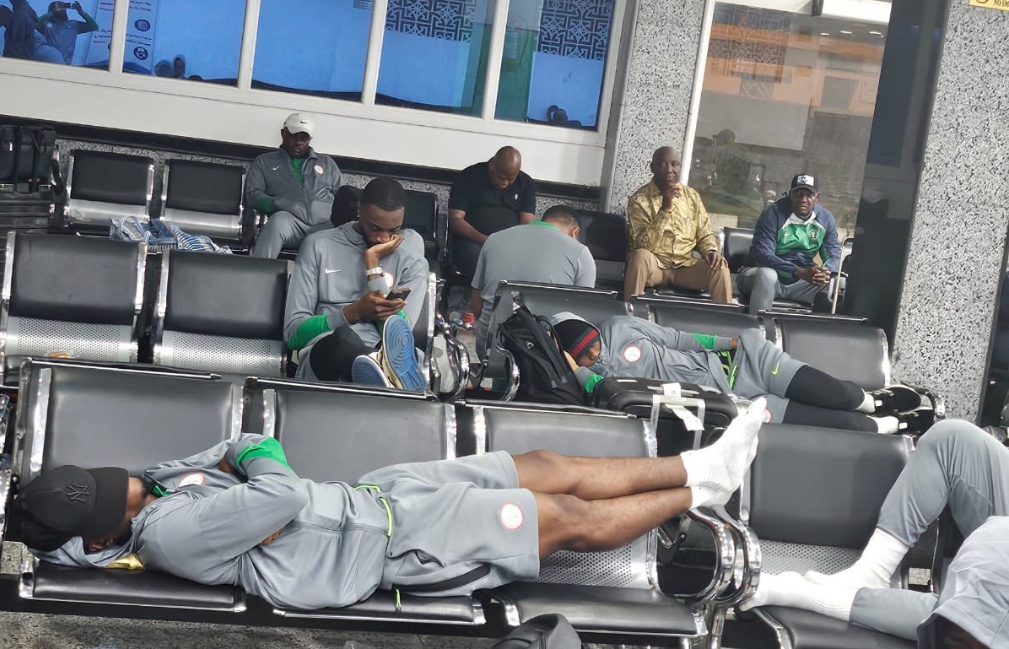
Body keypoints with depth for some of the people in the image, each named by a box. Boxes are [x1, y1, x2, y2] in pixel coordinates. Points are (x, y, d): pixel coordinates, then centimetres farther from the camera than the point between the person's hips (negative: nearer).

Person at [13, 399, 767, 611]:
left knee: (548, 466, 8)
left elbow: (250, 446, 13)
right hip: (393, 541, -8)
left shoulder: (160, 483, 4)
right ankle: (700, 492, 17)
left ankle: (701, 466, 19)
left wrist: (236, 456, -8)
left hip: (371, 494, 8)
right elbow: (285, 497, -29)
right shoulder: (172, 530, -24)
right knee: (572, 519, -3)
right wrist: (256, 462, -9)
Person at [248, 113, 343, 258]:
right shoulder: (264, 162, 23)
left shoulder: (327, 163, 30)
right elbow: (253, 194, 11)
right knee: (279, 220, -40)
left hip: (324, 225, 2)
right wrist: (277, 203, -10)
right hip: (290, 222, -1)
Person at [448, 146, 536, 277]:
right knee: (473, 254, -36)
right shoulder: (468, 177, 2)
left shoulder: (526, 184, 10)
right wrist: (483, 240, -23)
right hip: (473, 241, -2)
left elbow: (528, 224, 2)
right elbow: (455, 219, -5)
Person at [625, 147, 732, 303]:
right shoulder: (639, 199, -7)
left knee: (720, 268, -22)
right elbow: (643, 245, -18)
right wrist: (665, 208, -23)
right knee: (640, 256, -36)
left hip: (685, 266, 4)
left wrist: (711, 251, -12)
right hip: (654, 264, -3)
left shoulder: (692, 196, 6)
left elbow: (704, 235, 12)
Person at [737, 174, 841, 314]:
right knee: (767, 275, -39)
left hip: (800, 281, 4)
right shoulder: (773, 213, -15)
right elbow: (763, 254, -24)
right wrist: (799, 272, -37)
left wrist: (826, 271, -28)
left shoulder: (826, 218, 1)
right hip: (759, 274, -4)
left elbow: (834, 256, 0)